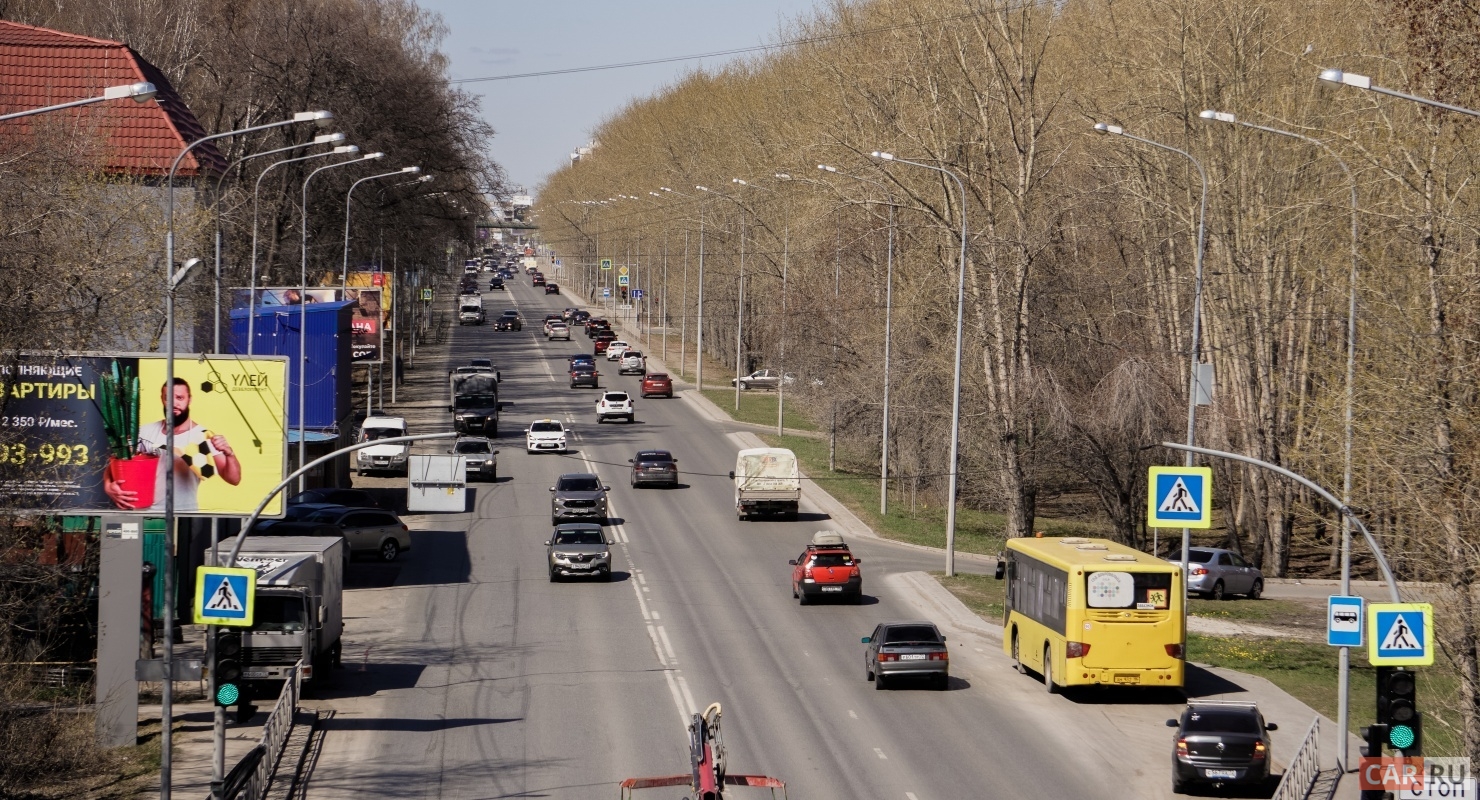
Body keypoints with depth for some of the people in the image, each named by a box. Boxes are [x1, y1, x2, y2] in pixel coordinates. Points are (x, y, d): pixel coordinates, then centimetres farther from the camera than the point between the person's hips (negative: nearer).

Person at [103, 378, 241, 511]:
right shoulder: (145, 432, 6)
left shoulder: (203, 436, -2)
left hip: (185, 516, -4)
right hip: (146, 513, 4)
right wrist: (108, 485, -12)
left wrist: (229, 453, -26)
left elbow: (234, 479, -6)